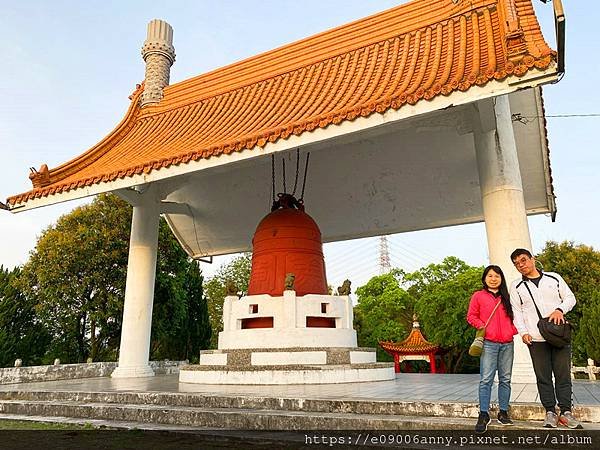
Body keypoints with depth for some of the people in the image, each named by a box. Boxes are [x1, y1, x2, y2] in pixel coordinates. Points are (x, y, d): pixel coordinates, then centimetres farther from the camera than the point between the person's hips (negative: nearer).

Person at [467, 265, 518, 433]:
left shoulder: (507, 297, 15)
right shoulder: (478, 296, 6)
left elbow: (514, 315, 21)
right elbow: (471, 316, 5)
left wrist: (514, 329, 4)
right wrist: (481, 326, -10)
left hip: (507, 344, 4)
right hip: (489, 343, -4)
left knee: (505, 379, 8)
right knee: (486, 379, -8)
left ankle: (503, 413, 18)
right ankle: (484, 415, -3)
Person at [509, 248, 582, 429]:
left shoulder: (554, 278, 9)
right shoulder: (516, 286, 8)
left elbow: (570, 297, 9)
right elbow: (517, 312, 4)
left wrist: (560, 310, -11)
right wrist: (523, 332, -9)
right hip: (536, 339, 0)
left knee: (563, 374, 2)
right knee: (543, 377, 2)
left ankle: (566, 412, 11)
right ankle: (550, 412, 10)